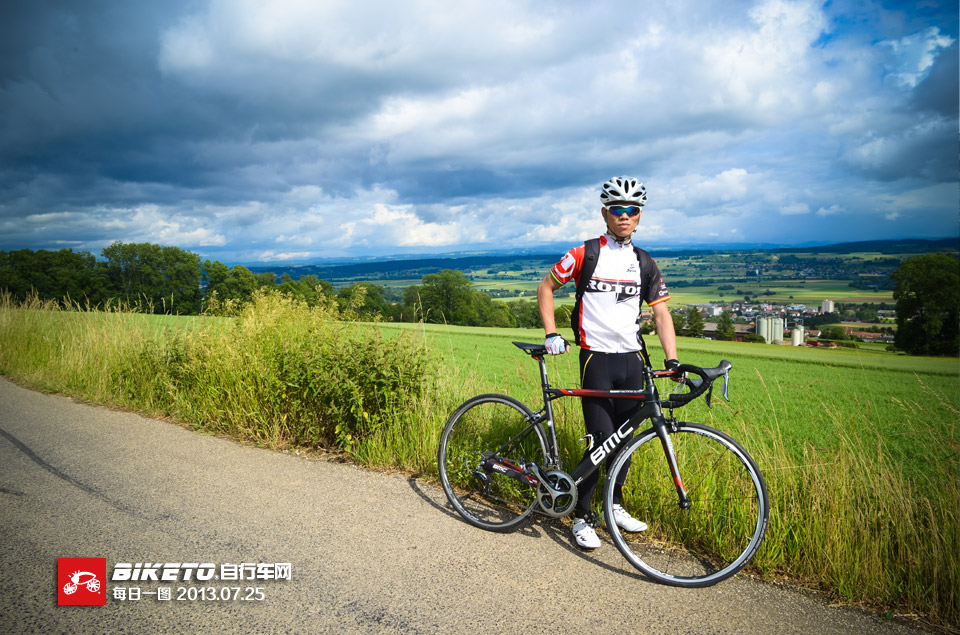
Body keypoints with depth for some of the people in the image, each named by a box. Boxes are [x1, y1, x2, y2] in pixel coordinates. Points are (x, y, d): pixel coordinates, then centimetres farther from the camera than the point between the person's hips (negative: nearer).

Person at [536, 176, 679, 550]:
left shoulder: (644, 264, 9)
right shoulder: (585, 254, -3)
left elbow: (660, 312, 7)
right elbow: (545, 288, 4)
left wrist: (672, 359, -5)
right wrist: (552, 334, -6)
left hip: (632, 359, 5)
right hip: (597, 358, -4)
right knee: (601, 440, -8)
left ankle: (614, 504, 31)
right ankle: (582, 516, 8)